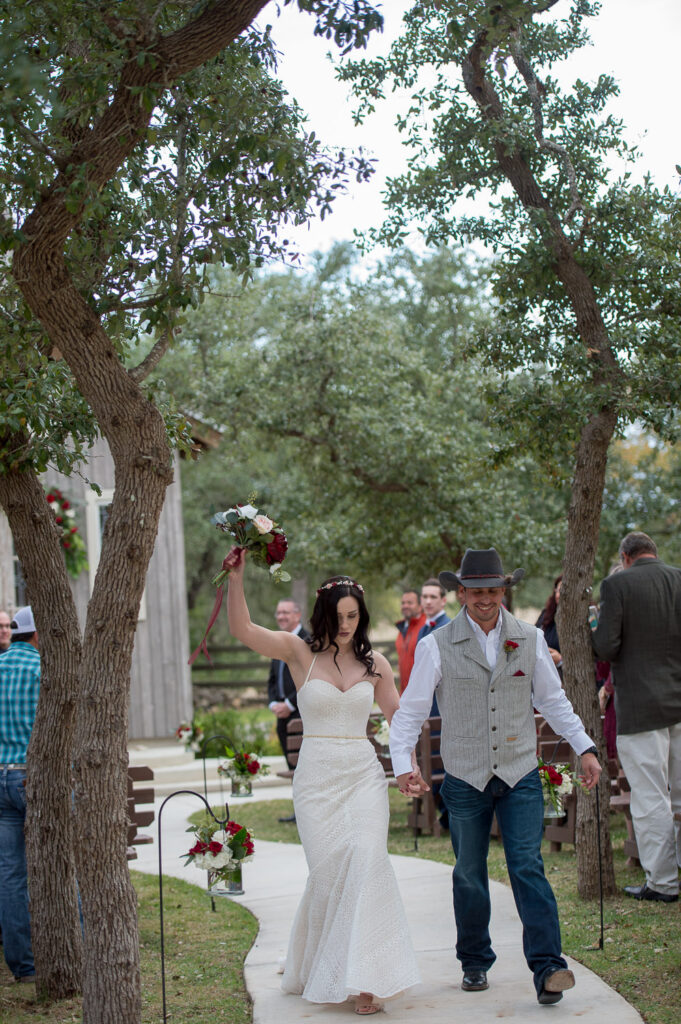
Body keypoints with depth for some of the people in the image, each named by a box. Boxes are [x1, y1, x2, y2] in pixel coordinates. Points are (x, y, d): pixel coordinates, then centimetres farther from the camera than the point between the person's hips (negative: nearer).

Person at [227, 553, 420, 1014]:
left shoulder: (374, 662, 8)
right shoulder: (300, 652, 1)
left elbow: (398, 716, 13)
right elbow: (242, 629, -9)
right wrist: (236, 576, -21)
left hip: (364, 773, 2)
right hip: (317, 776, -1)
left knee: (367, 858, -16)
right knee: (328, 868, -6)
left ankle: (365, 977, -14)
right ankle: (314, 970, 18)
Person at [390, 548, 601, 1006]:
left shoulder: (531, 639, 5)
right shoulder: (437, 646, -3)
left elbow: (554, 700, 15)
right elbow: (410, 711, -1)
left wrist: (585, 748, 10)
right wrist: (402, 763, -13)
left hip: (521, 777, 0)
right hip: (465, 779, 0)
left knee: (528, 868, -9)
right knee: (469, 876, 9)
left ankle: (548, 968, -11)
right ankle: (475, 963, 25)